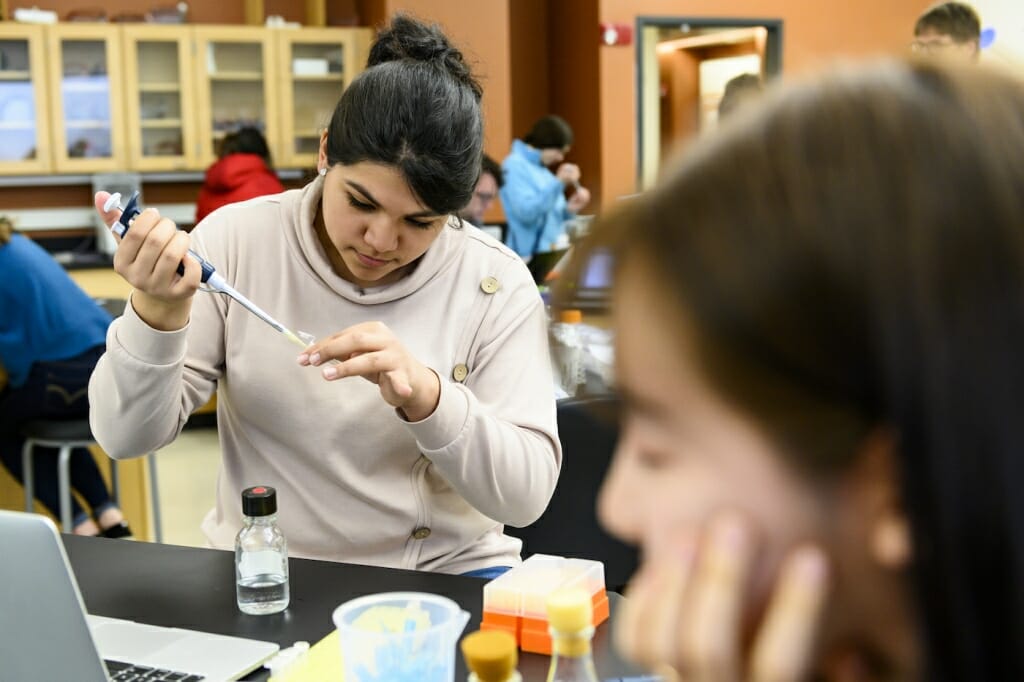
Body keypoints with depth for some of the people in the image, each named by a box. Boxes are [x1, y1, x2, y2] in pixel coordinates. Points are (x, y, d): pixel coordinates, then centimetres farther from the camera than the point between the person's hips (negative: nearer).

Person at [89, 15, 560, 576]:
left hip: (446, 572, -1)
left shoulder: (495, 283, -8)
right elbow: (126, 436, -7)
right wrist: (158, 312, -25)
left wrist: (426, 396, -29)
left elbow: (526, 495, -12)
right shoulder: (238, 240, -7)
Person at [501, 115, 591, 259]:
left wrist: (569, 209, 1)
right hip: (531, 254, -8)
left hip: (554, 252, 8)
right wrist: (558, 183, -22)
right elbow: (527, 213, -21)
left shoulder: (542, 170, 15)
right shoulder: (515, 166, -10)